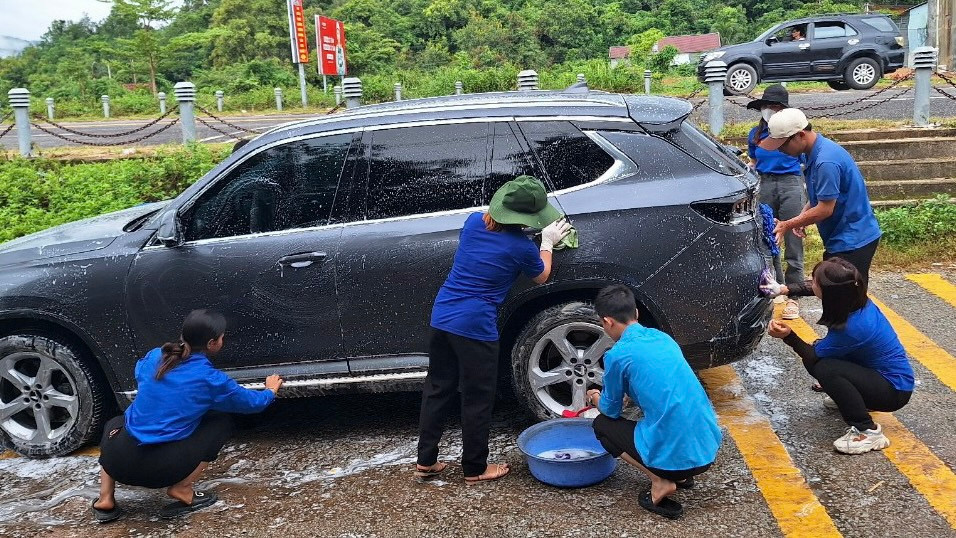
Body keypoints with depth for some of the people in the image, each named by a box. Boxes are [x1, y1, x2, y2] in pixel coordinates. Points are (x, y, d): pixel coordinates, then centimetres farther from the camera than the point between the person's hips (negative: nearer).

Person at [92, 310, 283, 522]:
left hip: (118, 462, 4)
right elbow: (252, 402, 12)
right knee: (222, 422, 13)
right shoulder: (211, 379, -5)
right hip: (162, 469, -4)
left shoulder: (154, 356, 5)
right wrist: (270, 391, 34)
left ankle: (105, 500, 22)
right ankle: (182, 489, 6)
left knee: (115, 424, 38)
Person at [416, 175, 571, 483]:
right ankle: (475, 469, 22)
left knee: (437, 389, 16)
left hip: (441, 317, 7)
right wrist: (548, 242, 22)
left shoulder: (474, 222, 4)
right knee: (477, 400, 9)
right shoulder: (522, 247, -10)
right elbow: (541, 277, 10)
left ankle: (426, 461, 25)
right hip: (475, 328, -6)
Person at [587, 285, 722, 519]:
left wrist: (596, 398, 29)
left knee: (602, 424, 16)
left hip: (675, 455, -7)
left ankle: (661, 482, 1)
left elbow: (611, 410, 8)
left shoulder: (618, 354, -9)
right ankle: (680, 474, 19)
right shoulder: (662, 337, 11)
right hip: (709, 447, 7)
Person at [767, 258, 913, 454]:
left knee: (823, 368, -30)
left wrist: (788, 336, -29)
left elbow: (814, 356, -17)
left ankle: (867, 432, -20)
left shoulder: (851, 327, -32)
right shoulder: (857, 301, -10)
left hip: (895, 391, -9)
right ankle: (849, 398, 25)